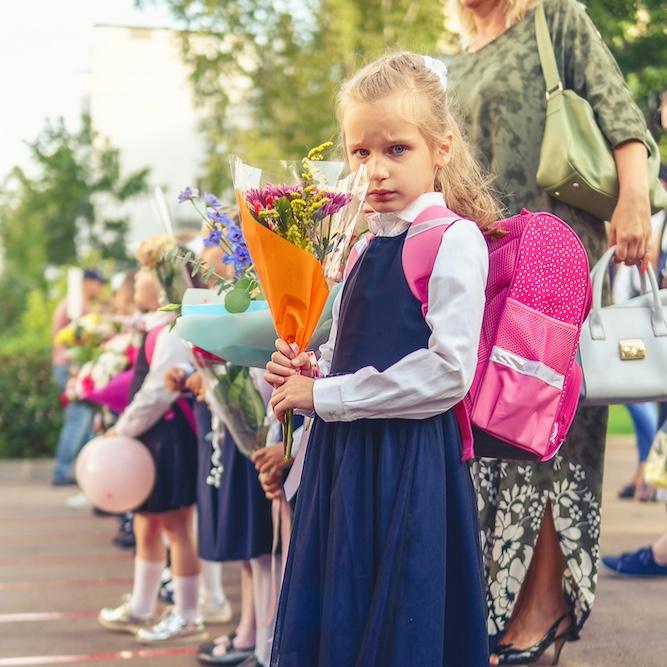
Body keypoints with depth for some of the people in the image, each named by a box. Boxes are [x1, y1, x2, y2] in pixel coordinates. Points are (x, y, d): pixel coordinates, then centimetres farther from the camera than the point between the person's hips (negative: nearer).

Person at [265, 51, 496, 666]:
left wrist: (324, 396, -14)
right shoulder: (366, 244, 15)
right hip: (343, 457, 8)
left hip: (409, 463, -7)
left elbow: (448, 370, -19)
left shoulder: (453, 239, -9)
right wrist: (307, 372, 3)